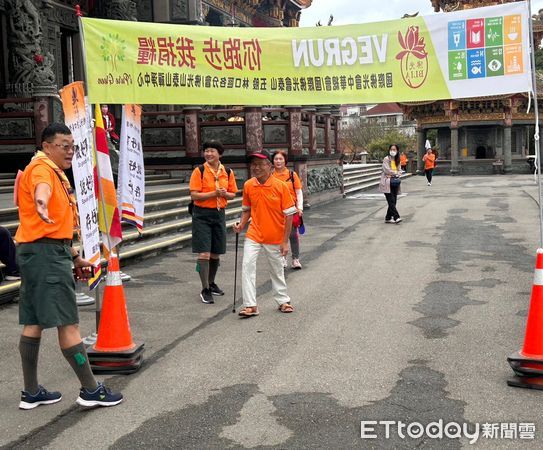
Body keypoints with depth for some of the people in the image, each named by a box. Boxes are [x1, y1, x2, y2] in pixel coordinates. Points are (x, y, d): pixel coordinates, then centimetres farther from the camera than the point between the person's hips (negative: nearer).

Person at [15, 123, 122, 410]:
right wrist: (41, 203, -61)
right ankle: (91, 390, 1)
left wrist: (75, 257, 27)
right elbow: (41, 188, -38)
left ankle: (31, 393, 20)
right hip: (46, 252, -10)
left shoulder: (56, 172, 21)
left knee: (33, 322, 12)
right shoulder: (41, 168, -10)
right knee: (68, 323, -6)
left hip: (48, 251, 10)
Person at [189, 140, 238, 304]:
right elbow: (194, 195, -12)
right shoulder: (199, 171, -6)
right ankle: (205, 290, -2)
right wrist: (214, 193, -20)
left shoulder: (228, 172, 5)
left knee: (216, 253, 12)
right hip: (202, 215, -4)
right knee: (204, 253, -9)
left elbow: (232, 194, 13)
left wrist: (224, 194, -10)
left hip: (219, 214, 4)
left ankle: (211, 283, 32)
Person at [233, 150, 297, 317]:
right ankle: (250, 305, -3)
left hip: (275, 237, -2)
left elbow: (289, 214, -10)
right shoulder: (248, 185, -3)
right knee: (247, 265, -11)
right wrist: (241, 225, -7)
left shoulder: (280, 186, -14)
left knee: (277, 270, 13)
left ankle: (283, 301, 33)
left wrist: (285, 241, -10)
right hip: (254, 234, 2)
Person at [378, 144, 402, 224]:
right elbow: (386, 170, -12)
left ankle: (388, 218, 13)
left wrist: (394, 174, -10)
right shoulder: (386, 159, -4)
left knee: (393, 201, 5)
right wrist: (395, 173, -3)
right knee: (391, 201, -12)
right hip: (387, 183, -7)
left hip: (395, 182, 7)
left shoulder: (397, 160, 15)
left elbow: (399, 171, 10)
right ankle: (396, 217, -14)